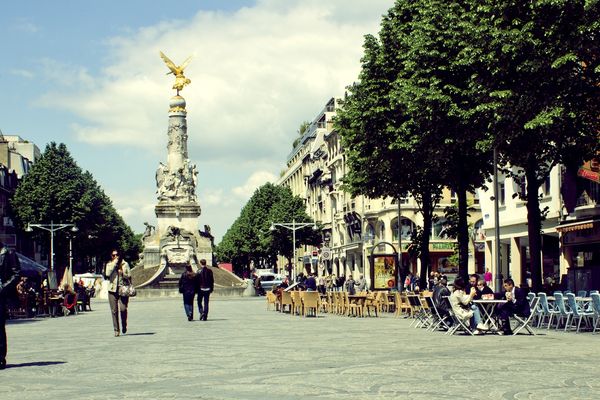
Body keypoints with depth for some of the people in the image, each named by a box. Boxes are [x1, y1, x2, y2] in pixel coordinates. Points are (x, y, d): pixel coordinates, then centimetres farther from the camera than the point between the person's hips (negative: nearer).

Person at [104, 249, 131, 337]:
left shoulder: (125, 264, 10)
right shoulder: (109, 264, 9)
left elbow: (129, 276, 9)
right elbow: (107, 274, -11)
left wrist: (122, 273, -10)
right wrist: (114, 262, -10)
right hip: (112, 289, 1)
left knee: (123, 309, -11)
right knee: (114, 310, -2)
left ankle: (124, 326, 15)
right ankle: (116, 330, 5)